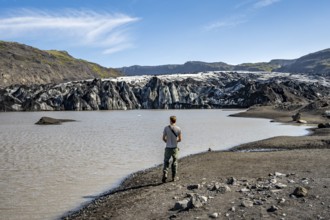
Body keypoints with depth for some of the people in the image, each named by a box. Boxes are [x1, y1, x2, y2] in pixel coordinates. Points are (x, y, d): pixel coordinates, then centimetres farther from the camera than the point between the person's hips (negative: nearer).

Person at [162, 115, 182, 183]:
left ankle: (165, 175, -8)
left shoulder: (166, 128, -7)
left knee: (166, 162, 9)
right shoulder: (178, 129, -6)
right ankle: (174, 177, 17)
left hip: (168, 148, -1)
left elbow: (163, 138, -4)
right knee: (175, 162, 12)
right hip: (175, 148, 1)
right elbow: (180, 139, -3)